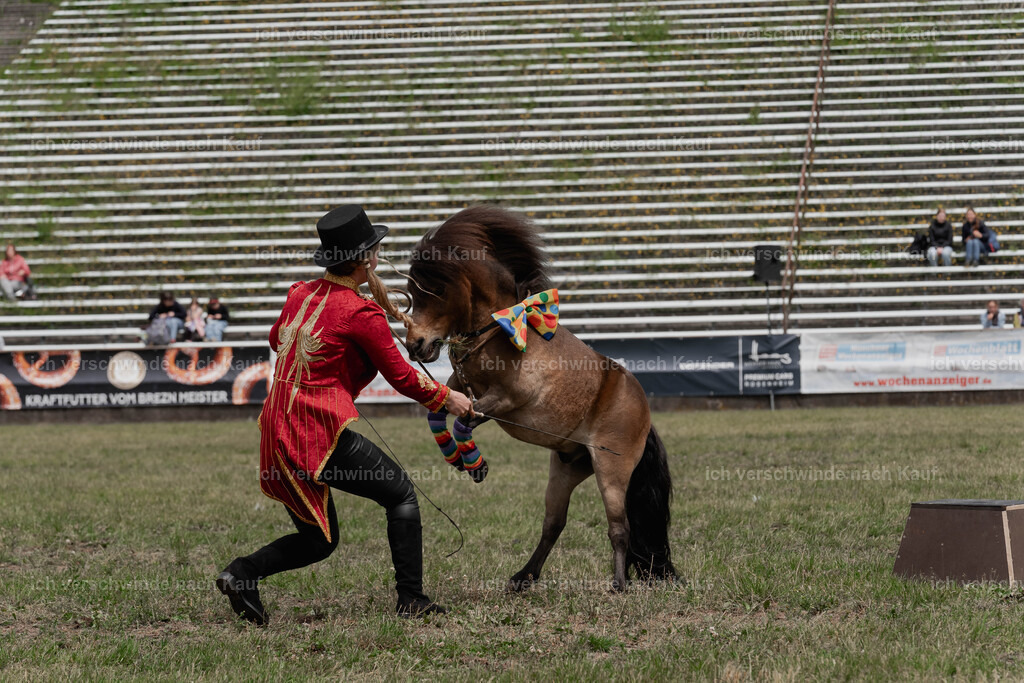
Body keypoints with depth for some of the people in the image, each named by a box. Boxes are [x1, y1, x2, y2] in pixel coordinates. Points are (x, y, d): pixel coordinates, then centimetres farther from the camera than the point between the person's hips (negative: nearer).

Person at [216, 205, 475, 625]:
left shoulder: (300, 295, 11)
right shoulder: (361, 313, -10)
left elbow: (277, 339, 32)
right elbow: (402, 377, -4)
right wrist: (446, 398, 12)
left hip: (277, 432, 8)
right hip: (319, 433, -8)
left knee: (319, 539, 18)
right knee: (400, 493, 9)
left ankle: (242, 572, -1)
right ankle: (411, 599, 6)